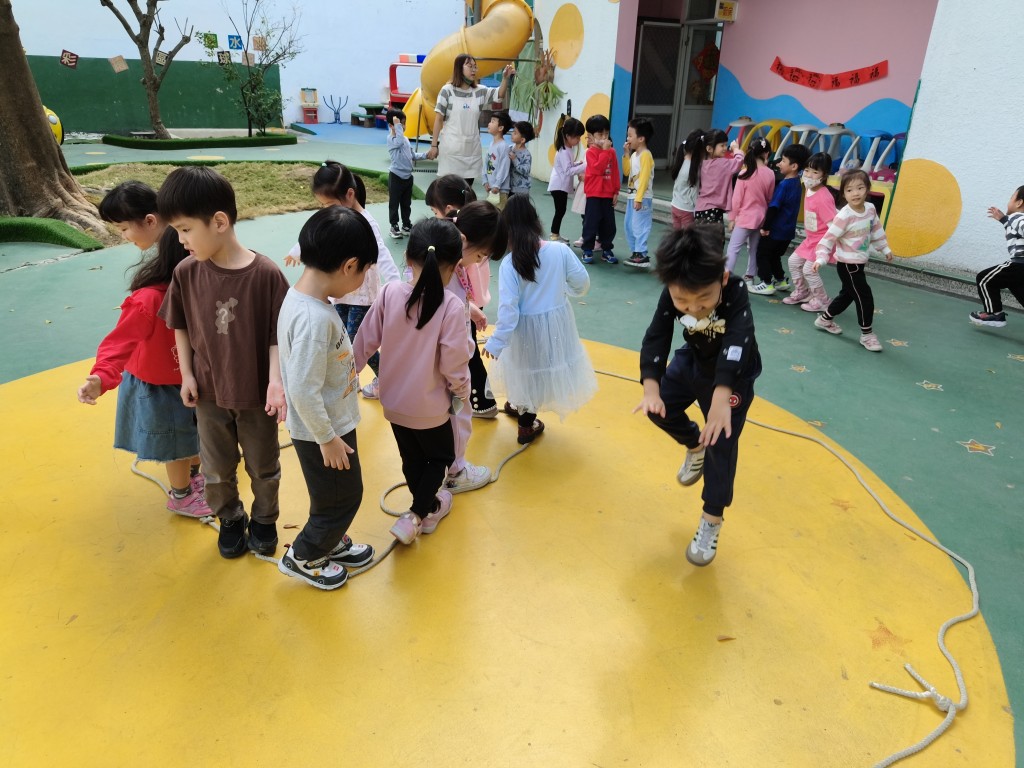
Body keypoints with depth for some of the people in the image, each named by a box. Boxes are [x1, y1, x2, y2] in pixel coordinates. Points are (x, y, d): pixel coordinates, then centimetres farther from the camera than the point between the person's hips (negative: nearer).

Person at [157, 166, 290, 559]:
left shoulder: (266, 274, -21)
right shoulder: (185, 273, -10)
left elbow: (278, 335, -15)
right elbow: (180, 327, 3)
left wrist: (276, 381, -22)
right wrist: (186, 375, -1)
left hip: (256, 394, -3)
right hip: (208, 393, 3)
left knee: (263, 466, 18)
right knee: (217, 469, 20)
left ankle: (264, 519, 44)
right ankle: (230, 519, 46)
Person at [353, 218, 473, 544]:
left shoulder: (390, 292, -12)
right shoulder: (451, 306, -23)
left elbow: (365, 341, -5)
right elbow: (453, 364, -20)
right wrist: (462, 392, 0)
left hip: (393, 401, 4)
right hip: (429, 406, -4)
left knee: (412, 459, 24)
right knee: (440, 457, 21)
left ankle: (429, 507, 43)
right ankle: (414, 517, 13)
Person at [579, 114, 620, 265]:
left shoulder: (612, 152, 8)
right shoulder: (591, 152, -7)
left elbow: (615, 173, 10)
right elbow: (598, 168, -23)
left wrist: (616, 191, 6)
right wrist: (605, 150, -20)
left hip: (608, 194, 5)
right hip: (594, 194, -5)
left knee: (609, 224, 9)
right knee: (591, 223, -1)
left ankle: (607, 250, 19)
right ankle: (587, 250, 8)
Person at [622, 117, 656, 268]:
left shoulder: (645, 155, -15)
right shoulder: (634, 154, 13)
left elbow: (644, 178, -21)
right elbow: (627, 171, 18)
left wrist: (639, 198, -25)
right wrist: (626, 154, 8)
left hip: (642, 198, -10)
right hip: (631, 196, 10)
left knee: (640, 226, -10)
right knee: (629, 226, 14)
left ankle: (642, 256, -9)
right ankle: (636, 252, 22)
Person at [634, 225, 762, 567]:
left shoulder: (736, 292, -36)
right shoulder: (672, 295, -26)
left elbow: (736, 344, -50)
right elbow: (656, 338, -32)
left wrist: (722, 396, -65)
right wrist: (651, 386, -49)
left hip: (733, 375, -4)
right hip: (692, 360, 4)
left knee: (722, 445, -5)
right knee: (658, 407, -1)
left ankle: (712, 520, 10)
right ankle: (695, 446, 29)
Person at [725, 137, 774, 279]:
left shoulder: (744, 174, -14)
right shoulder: (770, 174, -4)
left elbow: (737, 198, -10)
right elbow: (770, 197, 8)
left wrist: (732, 218, -2)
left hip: (745, 217, -5)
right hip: (760, 217, 5)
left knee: (733, 248, -3)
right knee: (753, 248, 17)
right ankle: (749, 276, 24)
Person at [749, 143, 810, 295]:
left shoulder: (784, 185, -21)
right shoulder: (796, 182, 7)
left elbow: (773, 207, -23)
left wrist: (765, 227, -18)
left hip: (776, 229, -8)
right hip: (787, 230, 8)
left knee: (763, 254, 4)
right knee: (774, 255, 22)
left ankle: (767, 284, 5)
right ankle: (781, 280, 29)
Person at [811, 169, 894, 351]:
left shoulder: (870, 209, -2)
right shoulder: (844, 216, -24)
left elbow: (876, 230, 15)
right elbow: (828, 238, -24)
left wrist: (885, 248, 22)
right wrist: (821, 259, -34)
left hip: (859, 262, 8)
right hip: (847, 264, -8)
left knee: (848, 295, 22)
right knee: (864, 297, -6)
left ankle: (825, 319, 41)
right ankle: (867, 334, 8)